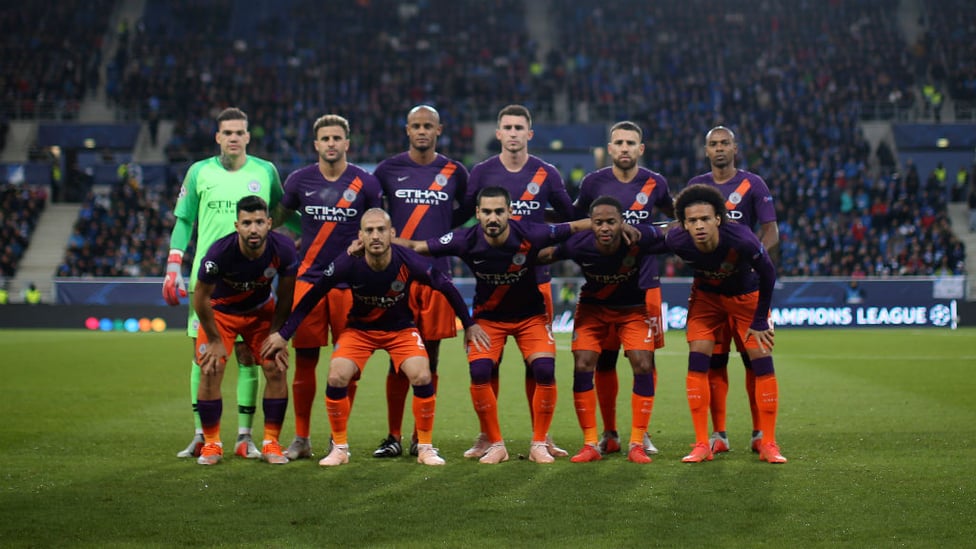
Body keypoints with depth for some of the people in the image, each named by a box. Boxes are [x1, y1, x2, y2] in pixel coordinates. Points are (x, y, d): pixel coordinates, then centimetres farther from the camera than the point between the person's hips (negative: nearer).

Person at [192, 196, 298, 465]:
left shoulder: (283, 249, -27)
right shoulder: (220, 252, -35)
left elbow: (285, 297, -10)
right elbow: (200, 299, -20)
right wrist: (214, 340, -12)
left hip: (261, 310, 2)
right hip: (221, 310, -2)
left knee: (276, 370, -9)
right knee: (210, 371, -14)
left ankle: (271, 443, 3)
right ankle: (211, 444, 0)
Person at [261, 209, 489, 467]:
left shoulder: (409, 262, -26)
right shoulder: (347, 263, -25)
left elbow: (446, 287, -9)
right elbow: (313, 295, -13)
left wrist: (469, 324, -2)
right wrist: (284, 334, -11)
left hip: (401, 329, 0)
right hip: (359, 328, 0)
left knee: (422, 377, -21)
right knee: (337, 377, -20)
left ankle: (425, 447, -1)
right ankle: (339, 448, 0)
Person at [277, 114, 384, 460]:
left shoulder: (365, 183, 0)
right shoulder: (299, 181, 4)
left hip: (350, 282, -1)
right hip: (309, 279, 1)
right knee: (304, 360, 1)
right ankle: (301, 438, 10)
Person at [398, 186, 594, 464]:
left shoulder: (530, 235, -26)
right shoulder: (466, 241, -23)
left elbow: (574, 227, -15)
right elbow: (417, 247, -17)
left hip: (530, 314, 0)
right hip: (488, 316, 1)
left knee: (545, 370, -18)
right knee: (479, 371, -19)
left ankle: (540, 444, 2)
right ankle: (492, 443, 2)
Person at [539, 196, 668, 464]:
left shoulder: (641, 238, -31)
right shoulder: (578, 245, -29)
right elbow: (548, 254, -9)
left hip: (633, 308, 0)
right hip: (593, 308, 0)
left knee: (643, 366, -11)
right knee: (583, 367, -11)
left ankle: (637, 444, 1)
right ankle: (590, 445, 1)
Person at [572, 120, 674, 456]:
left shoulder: (655, 183, 2)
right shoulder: (593, 183, 0)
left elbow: (674, 214, 22)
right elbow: (574, 220, 16)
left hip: (645, 284, 0)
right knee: (603, 361, 2)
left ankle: (642, 433, 12)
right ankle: (609, 434, 13)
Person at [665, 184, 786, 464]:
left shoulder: (742, 240, -37)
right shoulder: (677, 241, -31)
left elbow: (768, 274, -20)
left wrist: (760, 321, -13)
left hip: (747, 296, -2)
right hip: (706, 296, 2)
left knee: (762, 362, -8)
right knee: (697, 362, -9)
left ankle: (768, 444, 3)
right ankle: (702, 445, -1)